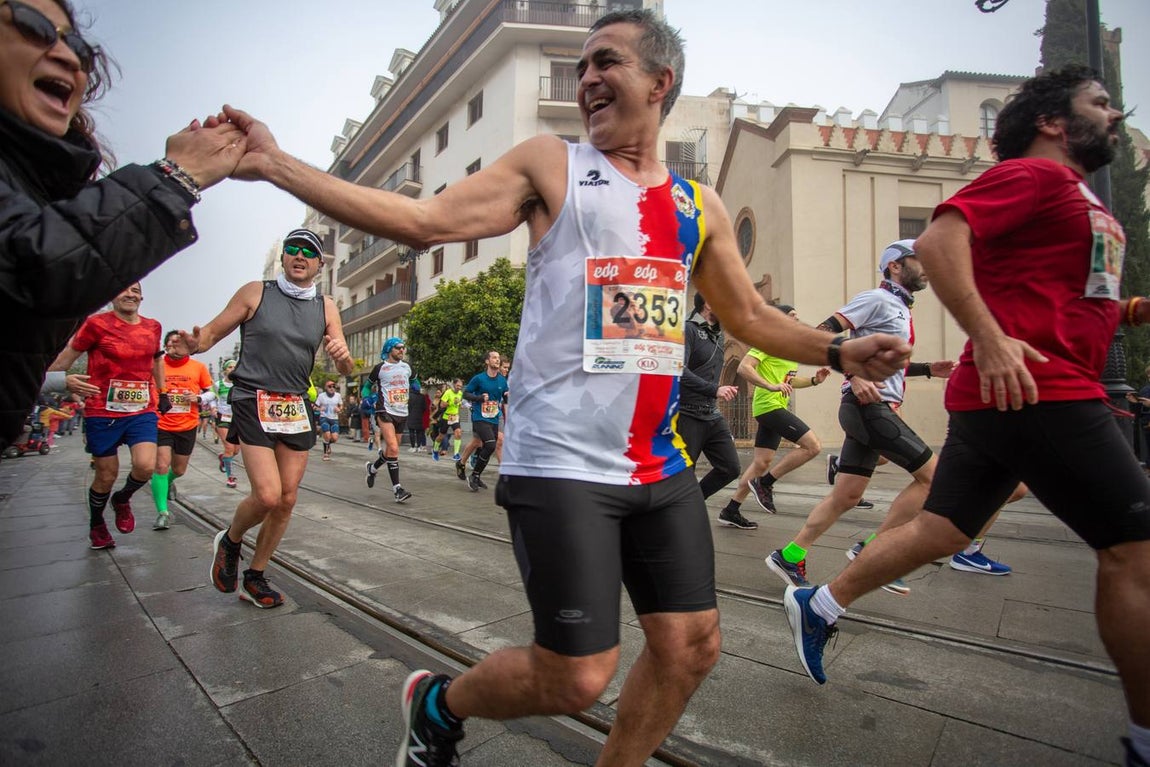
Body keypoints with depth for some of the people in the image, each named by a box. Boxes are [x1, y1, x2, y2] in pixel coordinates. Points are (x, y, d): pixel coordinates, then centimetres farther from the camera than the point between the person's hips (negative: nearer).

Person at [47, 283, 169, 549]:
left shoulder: (152, 327, 6)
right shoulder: (97, 324, -6)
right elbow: (67, 357, 1)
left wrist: (162, 393, 23)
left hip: (142, 410, 3)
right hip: (103, 411, -2)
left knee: (145, 466, -15)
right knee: (106, 476, 6)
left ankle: (122, 499, 20)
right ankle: (96, 526, 35)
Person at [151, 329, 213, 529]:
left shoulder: (198, 367, 0)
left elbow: (210, 392, 9)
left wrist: (199, 398, -11)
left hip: (187, 427, 2)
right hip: (161, 425, -2)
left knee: (179, 470, 16)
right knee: (161, 466, -11)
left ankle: (168, 481, 52)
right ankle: (162, 512, -1)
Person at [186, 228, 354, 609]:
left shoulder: (326, 307, 9)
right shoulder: (255, 293, 2)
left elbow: (346, 370, 7)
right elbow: (213, 331, 3)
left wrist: (343, 356, -17)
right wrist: (195, 342, -20)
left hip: (296, 408, 4)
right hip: (253, 403, -4)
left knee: (287, 499, 5)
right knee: (267, 496, -15)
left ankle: (255, 577, 24)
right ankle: (229, 540, 19)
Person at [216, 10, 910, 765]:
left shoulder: (699, 205, 14)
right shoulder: (551, 165, 2)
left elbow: (750, 315, 20)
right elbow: (425, 219, -6)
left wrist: (838, 352, 8)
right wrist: (276, 164, -9)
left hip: (659, 467, 6)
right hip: (562, 466, -5)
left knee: (692, 646, 10)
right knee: (575, 680, -2)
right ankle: (437, 703, 29)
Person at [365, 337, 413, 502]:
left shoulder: (407, 367, 10)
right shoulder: (380, 368, -1)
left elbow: (413, 381, 30)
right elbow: (368, 385, 14)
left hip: (402, 413, 6)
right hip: (385, 412, -5)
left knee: (391, 450, 12)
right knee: (393, 449, -20)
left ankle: (372, 467, 38)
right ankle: (397, 489, -11)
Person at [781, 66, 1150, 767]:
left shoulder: (1083, 202, 27)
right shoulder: (1033, 173, -4)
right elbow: (938, 240, -19)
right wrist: (989, 337, -26)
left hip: (1004, 394, 10)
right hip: (1037, 390, -10)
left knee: (942, 530, 11)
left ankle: (818, 607, 21)